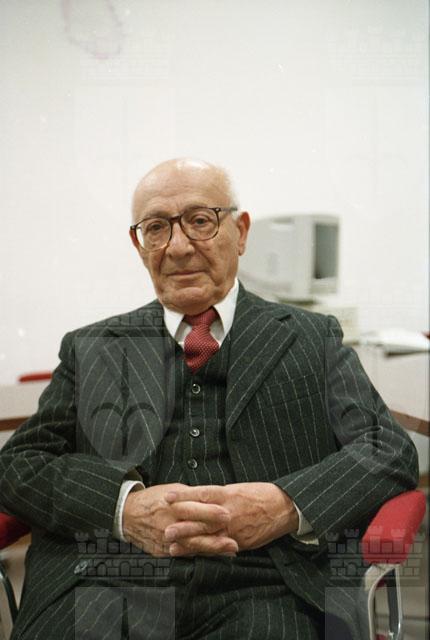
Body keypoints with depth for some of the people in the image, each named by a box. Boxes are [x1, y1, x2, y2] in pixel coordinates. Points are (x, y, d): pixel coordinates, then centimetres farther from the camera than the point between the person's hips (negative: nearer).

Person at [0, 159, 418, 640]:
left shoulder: (313, 339, 13)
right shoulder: (87, 350, 17)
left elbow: (391, 451, 5)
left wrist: (289, 506, -14)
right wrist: (122, 505, -12)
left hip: (259, 593, 0)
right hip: (108, 587, 1)